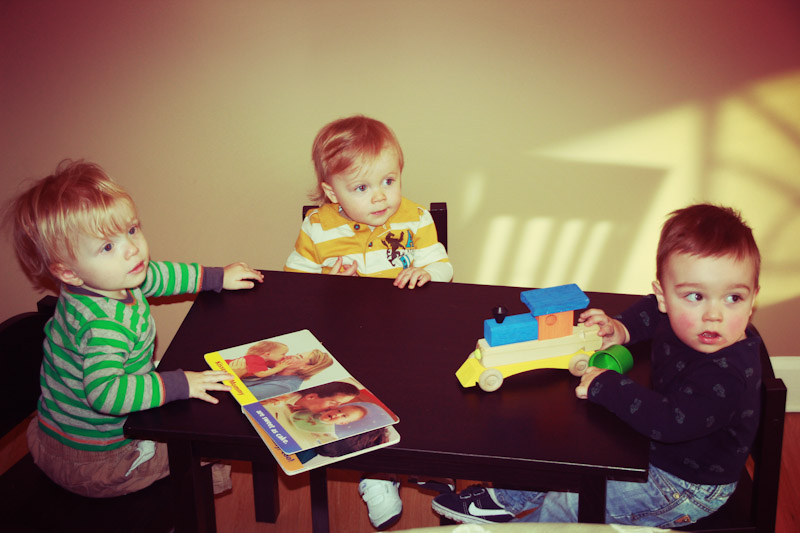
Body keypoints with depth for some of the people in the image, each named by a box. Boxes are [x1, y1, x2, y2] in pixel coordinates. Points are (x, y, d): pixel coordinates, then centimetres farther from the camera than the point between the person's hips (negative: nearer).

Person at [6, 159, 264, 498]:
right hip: (92, 463, -8)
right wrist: (179, 385, -42)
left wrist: (216, 278, 19)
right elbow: (104, 393, -47)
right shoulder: (104, 325, -36)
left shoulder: (114, 281, -6)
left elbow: (155, 275, 14)